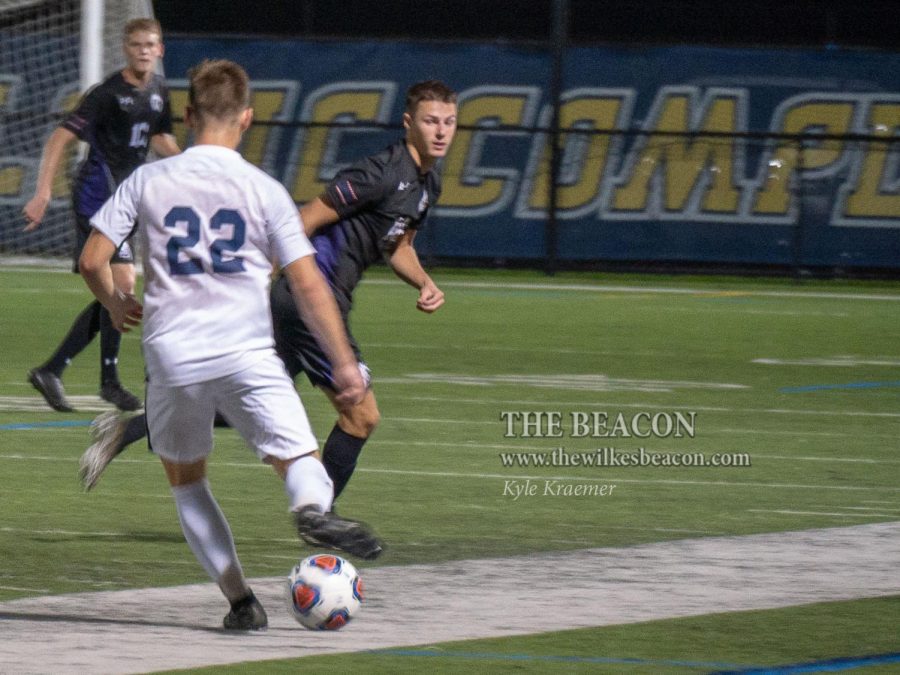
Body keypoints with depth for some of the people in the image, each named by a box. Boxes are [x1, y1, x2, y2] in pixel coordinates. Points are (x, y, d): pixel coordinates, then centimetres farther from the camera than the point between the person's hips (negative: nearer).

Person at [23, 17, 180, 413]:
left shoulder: (158, 90, 8)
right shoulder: (108, 94, -15)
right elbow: (60, 138, -17)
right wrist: (43, 193, -24)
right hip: (98, 192, -9)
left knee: (113, 294, 9)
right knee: (122, 282, -14)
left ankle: (51, 371, 16)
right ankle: (109, 380, -4)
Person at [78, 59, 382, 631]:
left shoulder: (147, 181, 4)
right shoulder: (265, 191, 1)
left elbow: (93, 261, 5)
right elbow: (309, 287, -2)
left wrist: (116, 304, 26)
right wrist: (346, 363, 3)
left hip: (172, 357, 2)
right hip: (247, 356, -2)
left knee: (186, 480, 20)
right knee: (300, 457, -1)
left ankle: (239, 599, 10)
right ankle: (313, 508, -38)